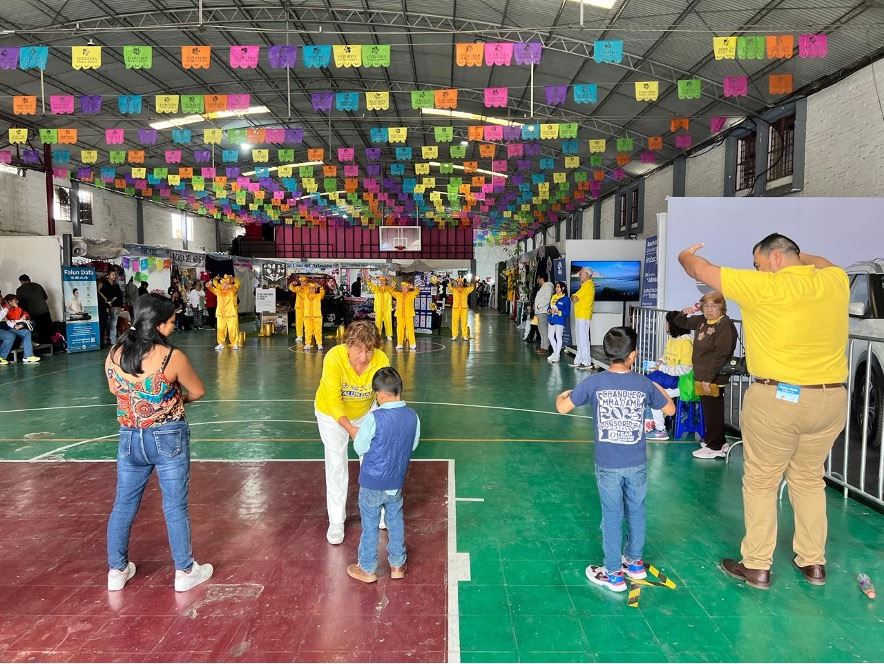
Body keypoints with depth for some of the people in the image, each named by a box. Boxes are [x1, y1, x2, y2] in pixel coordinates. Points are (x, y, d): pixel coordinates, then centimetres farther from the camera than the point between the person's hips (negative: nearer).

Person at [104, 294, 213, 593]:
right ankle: (184, 571, 20)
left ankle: (117, 570, 32)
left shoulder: (113, 355, -5)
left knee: (123, 505, 18)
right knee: (175, 507, 7)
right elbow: (198, 392, -5)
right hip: (168, 438, -4)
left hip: (129, 438, 4)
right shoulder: (172, 357, -18)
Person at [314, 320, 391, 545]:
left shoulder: (381, 360, -31)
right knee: (336, 465, 2)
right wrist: (351, 429, -44)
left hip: (365, 412, 3)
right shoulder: (334, 358, -36)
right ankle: (336, 522, 18)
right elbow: (333, 401, -33)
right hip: (332, 414, -2)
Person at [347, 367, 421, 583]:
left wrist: (357, 433, 6)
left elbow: (359, 448, -12)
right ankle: (397, 565, 33)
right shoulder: (413, 416, -9)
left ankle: (367, 569, 27)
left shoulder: (374, 419, -24)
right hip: (397, 482, 4)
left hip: (372, 482, -4)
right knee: (395, 521, 20)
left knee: (370, 525, 12)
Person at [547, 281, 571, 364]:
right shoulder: (553, 297, 14)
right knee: (551, 336, 8)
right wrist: (550, 310, -5)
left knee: (558, 336, -2)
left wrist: (558, 312, -21)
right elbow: (549, 307, 17)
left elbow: (567, 312, -10)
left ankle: (557, 355, 6)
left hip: (560, 320, -7)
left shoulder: (566, 299, -6)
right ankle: (555, 353, 23)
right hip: (552, 319, 7)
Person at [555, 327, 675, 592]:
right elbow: (670, 409, 10)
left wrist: (562, 395, 15)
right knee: (636, 512, 20)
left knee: (612, 516, 8)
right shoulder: (644, 384, -5)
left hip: (607, 465, -2)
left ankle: (614, 574, 18)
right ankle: (635, 562, 38)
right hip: (637, 463, 2)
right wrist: (658, 388, 27)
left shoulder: (594, 382, -12)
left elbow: (562, 408, -7)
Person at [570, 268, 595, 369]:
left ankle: (587, 362, -8)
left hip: (583, 315, -10)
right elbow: (575, 298, 16)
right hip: (579, 315, 10)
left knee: (583, 338, -10)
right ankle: (578, 360, 19)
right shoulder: (585, 285, 21)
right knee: (579, 339, 13)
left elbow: (574, 297, -13)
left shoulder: (588, 284, -11)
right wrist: (574, 298, -2)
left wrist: (573, 297, 5)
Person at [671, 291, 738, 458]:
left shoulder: (725, 324, -15)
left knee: (713, 412, 0)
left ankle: (714, 447, 12)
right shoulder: (701, 321, 11)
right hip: (702, 377, 9)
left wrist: (709, 378, -22)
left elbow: (721, 354, -21)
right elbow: (679, 323, 25)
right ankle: (720, 443, 29)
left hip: (714, 378, -9)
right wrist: (685, 312, 2)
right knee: (708, 411, 16)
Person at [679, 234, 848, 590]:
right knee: (809, 479, 21)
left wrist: (685, 255, 18)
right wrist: (795, 254, 36)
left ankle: (757, 567, 17)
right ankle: (813, 562, 31)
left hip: (775, 399, -5)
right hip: (830, 400, 6)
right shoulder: (836, 281, 3)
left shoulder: (762, 286, -12)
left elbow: (701, 269, -1)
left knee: (760, 482, 9)